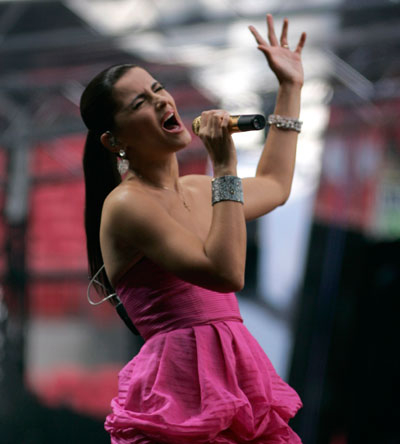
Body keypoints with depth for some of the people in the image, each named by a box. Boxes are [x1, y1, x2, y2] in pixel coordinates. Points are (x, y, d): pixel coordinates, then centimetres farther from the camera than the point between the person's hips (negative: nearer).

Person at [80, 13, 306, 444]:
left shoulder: (196, 191, 15)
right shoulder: (126, 204, -12)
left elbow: (274, 185, 35)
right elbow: (227, 272, -21)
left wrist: (289, 88, 37)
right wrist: (225, 166, -17)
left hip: (236, 384, 8)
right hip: (182, 389, -8)